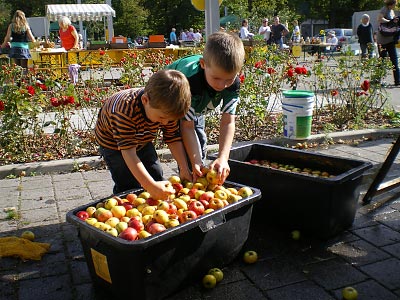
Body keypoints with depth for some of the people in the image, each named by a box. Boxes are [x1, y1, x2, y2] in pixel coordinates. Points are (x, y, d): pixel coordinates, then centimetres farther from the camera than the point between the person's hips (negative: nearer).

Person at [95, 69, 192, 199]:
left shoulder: (166, 109, -26)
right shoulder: (126, 110, -44)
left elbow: (173, 139, -13)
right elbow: (128, 151, -45)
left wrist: (184, 169, -21)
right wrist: (151, 186, -51)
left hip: (142, 140, 5)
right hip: (113, 142, -5)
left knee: (157, 177, 8)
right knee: (128, 186, -13)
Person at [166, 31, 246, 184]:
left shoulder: (233, 83, -30)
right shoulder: (189, 80, -45)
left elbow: (228, 122, -29)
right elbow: (187, 126, -37)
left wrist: (223, 158, -41)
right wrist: (195, 163, -42)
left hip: (197, 105, 5)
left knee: (200, 143, 7)